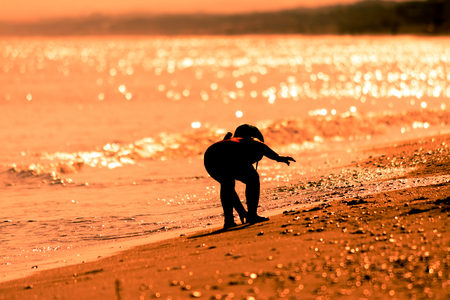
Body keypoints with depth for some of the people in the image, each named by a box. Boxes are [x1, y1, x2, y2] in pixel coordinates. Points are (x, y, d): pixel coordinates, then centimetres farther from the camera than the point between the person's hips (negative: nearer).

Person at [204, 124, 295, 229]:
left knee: (227, 184, 33)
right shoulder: (253, 141, 30)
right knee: (252, 179, 19)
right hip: (231, 156, -6)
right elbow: (260, 146, 1)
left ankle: (229, 220, 23)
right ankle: (251, 215, 12)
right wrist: (278, 158, -14)